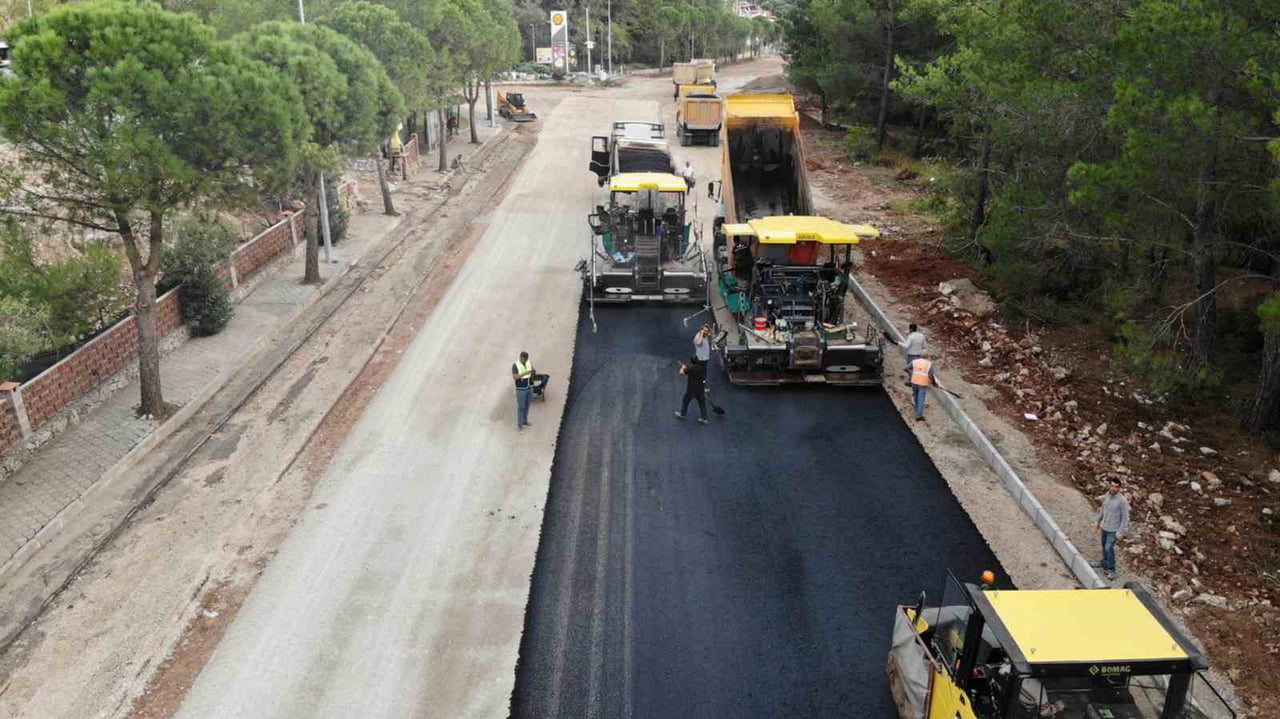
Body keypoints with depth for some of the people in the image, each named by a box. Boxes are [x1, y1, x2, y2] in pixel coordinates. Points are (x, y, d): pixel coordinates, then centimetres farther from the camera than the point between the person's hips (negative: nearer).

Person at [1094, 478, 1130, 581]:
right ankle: (1104, 564, 37)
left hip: (1113, 530, -6)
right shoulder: (1106, 495, -4)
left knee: (1109, 548, -8)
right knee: (1104, 547, 19)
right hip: (1104, 527, 6)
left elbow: (1125, 517, -17)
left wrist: (1120, 531, -16)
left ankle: (1111, 570, 5)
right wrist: (1098, 521, 19)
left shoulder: (1122, 501, -23)